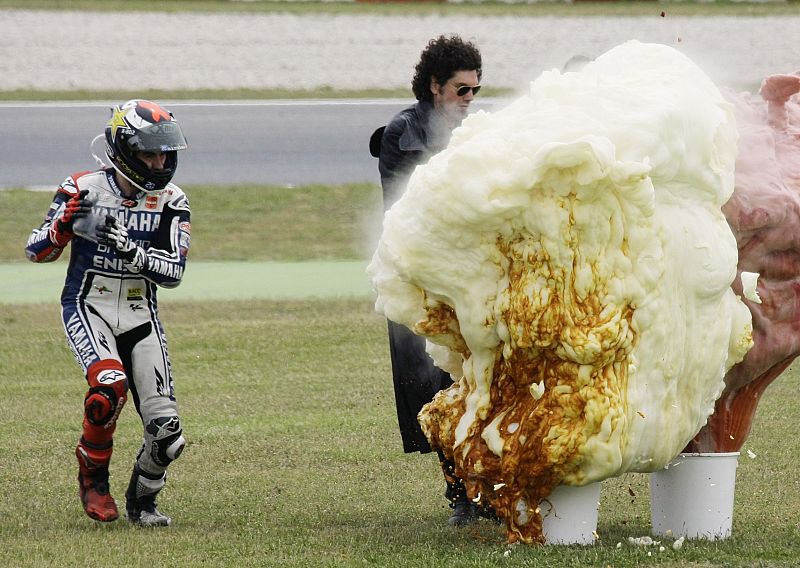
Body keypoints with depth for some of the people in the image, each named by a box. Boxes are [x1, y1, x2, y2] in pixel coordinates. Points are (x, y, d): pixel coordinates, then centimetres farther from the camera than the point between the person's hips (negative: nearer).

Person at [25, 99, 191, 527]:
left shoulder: (170, 202, -1)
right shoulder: (84, 190, -6)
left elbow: (173, 273, -8)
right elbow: (36, 251, -1)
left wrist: (132, 252, -26)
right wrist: (64, 223, -22)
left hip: (140, 316, 3)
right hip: (88, 310, -3)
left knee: (166, 431, -6)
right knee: (110, 387, -32)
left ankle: (141, 500, 23)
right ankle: (93, 475, -5)